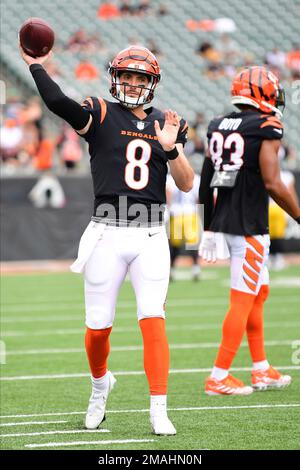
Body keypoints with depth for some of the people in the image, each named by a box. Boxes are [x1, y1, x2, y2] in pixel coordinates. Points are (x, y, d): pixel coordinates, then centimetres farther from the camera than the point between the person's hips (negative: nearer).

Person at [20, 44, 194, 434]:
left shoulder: (167, 125, 11)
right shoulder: (101, 116, 1)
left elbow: (186, 184, 5)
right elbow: (58, 102, -19)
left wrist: (171, 148, -10)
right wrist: (36, 66, -16)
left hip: (151, 237, 1)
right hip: (107, 235, -1)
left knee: (153, 321, -10)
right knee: (98, 326, 6)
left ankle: (159, 410, -9)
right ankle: (100, 385, 36)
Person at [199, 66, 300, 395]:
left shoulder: (218, 128, 10)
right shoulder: (266, 129, -12)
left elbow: (206, 183, 12)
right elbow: (272, 184, -17)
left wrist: (209, 230, 19)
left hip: (222, 222, 8)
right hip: (249, 227, -8)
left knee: (260, 292, 19)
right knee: (242, 301, -3)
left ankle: (261, 370, 24)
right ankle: (219, 378, -2)